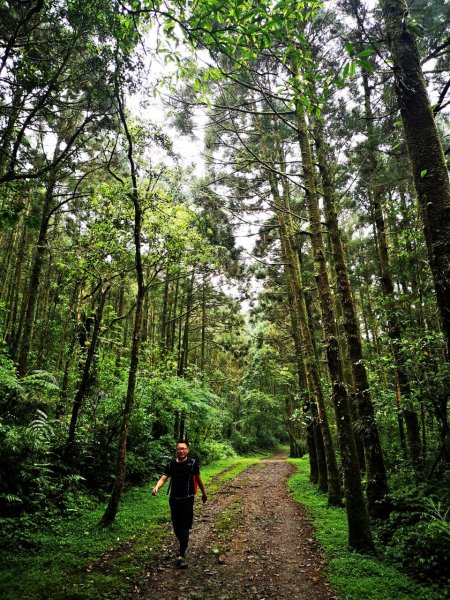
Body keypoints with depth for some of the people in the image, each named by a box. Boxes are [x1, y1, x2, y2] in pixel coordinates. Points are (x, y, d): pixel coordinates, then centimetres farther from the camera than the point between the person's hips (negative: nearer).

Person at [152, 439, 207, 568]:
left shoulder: (193, 463, -9)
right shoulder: (171, 464, -2)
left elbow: (198, 479, 3)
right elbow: (163, 478, -11)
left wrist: (204, 493, 14)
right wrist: (156, 487, -32)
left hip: (187, 499, -4)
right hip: (174, 499, 4)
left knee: (185, 527, -6)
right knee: (176, 526, 14)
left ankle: (181, 555, -1)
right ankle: (183, 545, 39)